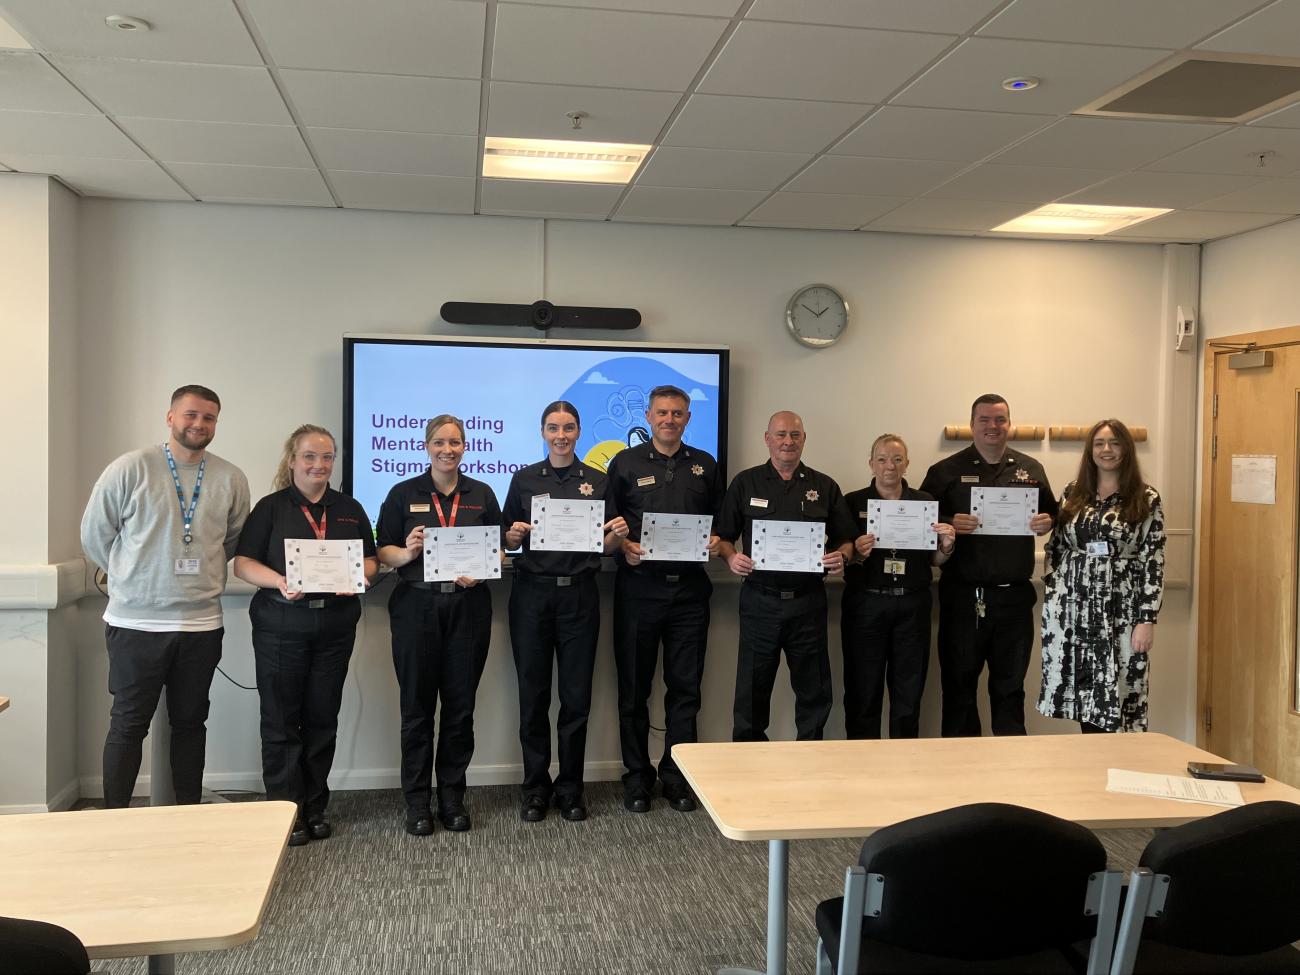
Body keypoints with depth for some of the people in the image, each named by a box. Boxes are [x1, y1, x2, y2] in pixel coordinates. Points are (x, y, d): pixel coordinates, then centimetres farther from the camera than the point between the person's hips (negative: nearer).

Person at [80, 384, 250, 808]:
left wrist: (201, 570, 9)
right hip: (135, 623, -2)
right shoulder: (130, 468, -6)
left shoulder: (231, 479, 2)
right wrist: (133, 577, 7)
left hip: (201, 625, 3)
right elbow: (94, 533, 2)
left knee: (190, 721, 13)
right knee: (129, 724, 6)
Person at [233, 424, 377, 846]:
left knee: (323, 718, 8)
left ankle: (315, 809, 19)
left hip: (336, 625, 3)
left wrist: (359, 575, -9)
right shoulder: (271, 508, 2)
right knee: (281, 718, 1)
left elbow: (370, 560, 14)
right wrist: (279, 581, -22)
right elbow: (243, 563, -4)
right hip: (281, 625, -3)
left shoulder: (350, 510, 12)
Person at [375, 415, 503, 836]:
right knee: (417, 704, 4)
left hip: (468, 606, 1)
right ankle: (417, 801, 14)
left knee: (461, 704, 6)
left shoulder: (482, 495, 9)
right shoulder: (403, 494, 5)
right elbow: (383, 552, 4)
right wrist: (407, 552, -17)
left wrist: (479, 571, -10)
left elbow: (500, 550, 10)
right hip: (416, 606, -1)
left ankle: (452, 796, 18)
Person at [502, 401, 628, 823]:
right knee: (533, 693, 5)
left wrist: (617, 535, -12)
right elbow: (508, 542, 8)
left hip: (579, 594, 0)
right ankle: (535, 787, 17)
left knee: (577, 694, 4)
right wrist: (514, 535, -14)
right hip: (532, 593, 0)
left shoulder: (597, 481, 8)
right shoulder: (525, 479, 7)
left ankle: (570, 787, 17)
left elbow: (607, 546, 9)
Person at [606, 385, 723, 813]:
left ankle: (676, 775, 17)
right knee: (634, 687, 5)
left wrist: (717, 541, -4)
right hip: (639, 588, -2)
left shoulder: (705, 465, 11)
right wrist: (624, 547, -13)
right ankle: (637, 775, 17)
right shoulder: (626, 463, 5)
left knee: (685, 686, 5)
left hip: (690, 589, 2)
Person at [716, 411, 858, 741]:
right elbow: (723, 536, 7)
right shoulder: (745, 483, 7)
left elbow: (846, 539, 12)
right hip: (760, 599, -1)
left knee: (814, 690, 6)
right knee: (752, 689, 5)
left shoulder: (824, 487, 10)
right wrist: (731, 557, -12)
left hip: (808, 601, 1)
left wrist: (840, 556, -9)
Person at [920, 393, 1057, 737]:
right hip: (963, 596, -2)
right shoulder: (946, 471, 3)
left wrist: (1047, 522, -6)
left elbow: (1051, 513, 16)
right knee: (959, 683, 6)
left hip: (1014, 596, 2)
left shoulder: (1030, 469, 12)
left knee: (1010, 685, 12)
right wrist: (950, 524, -20)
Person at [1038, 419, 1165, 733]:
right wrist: (1049, 600, 5)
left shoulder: (1146, 499, 0)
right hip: (1072, 608, 3)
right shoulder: (1073, 493, 9)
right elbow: (1055, 548, 12)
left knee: (1116, 695, -1)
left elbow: (1153, 561, -4)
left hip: (1118, 612, -3)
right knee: (1085, 695, 7)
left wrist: (1147, 619, -9)